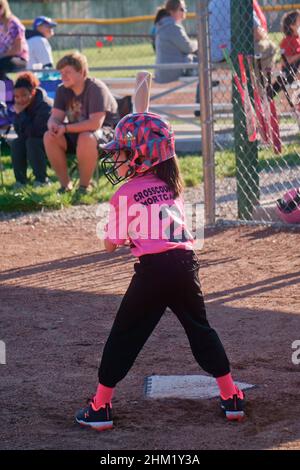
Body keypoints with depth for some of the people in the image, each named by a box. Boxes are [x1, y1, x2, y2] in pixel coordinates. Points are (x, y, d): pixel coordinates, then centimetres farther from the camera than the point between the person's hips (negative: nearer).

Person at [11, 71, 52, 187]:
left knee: (32, 142, -32)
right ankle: (20, 180, -9)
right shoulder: (22, 105, -6)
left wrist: (21, 114, -29)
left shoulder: (45, 105, -28)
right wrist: (19, 114, -19)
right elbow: (19, 132, -3)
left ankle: (41, 179, -20)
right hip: (35, 139, 7)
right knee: (16, 144, -18)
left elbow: (34, 131, -30)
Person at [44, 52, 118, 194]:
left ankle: (85, 185, -20)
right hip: (75, 134, 6)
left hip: (105, 131, -6)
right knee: (49, 137, -20)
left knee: (86, 138, -39)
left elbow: (95, 124, -29)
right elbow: (55, 117, -4)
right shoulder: (62, 90, 0)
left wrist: (66, 128, -32)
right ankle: (65, 183, -10)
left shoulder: (96, 89, -21)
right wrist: (53, 126, -30)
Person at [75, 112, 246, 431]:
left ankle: (100, 408, 10)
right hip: (186, 263, 5)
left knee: (125, 335, 7)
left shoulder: (124, 195, -3)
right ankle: (231, 399, 21)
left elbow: (111, 244, 3)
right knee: (201, 330, 19)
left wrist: (126, 235, 21)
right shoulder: (171, 185, 14)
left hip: (153, 268, -5)